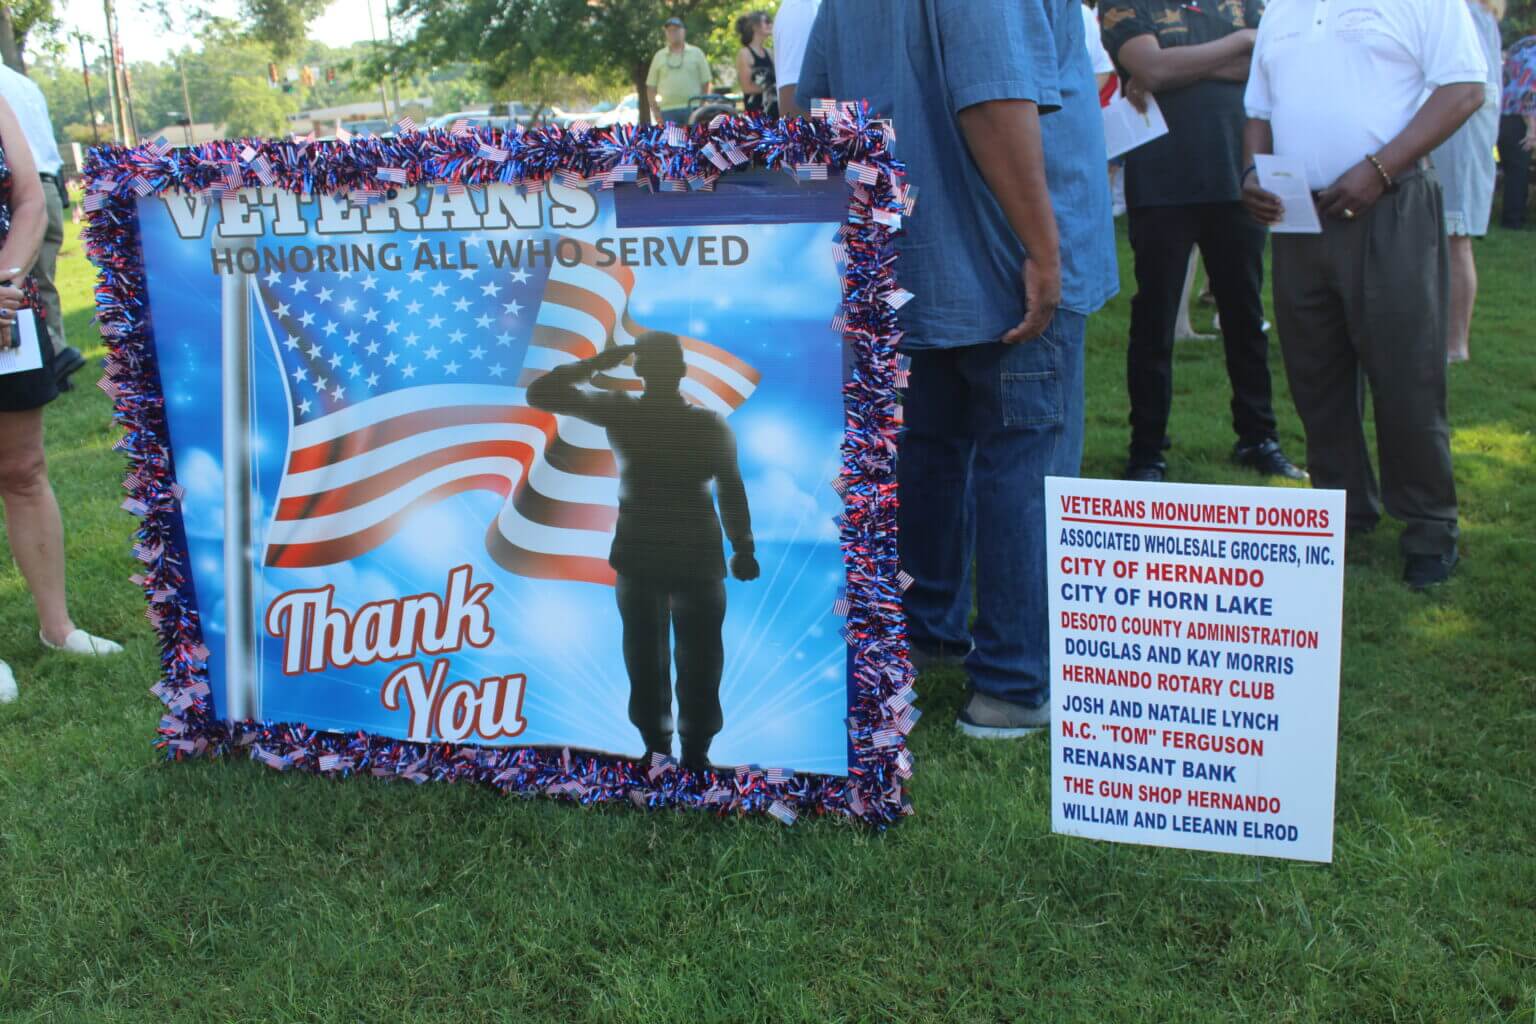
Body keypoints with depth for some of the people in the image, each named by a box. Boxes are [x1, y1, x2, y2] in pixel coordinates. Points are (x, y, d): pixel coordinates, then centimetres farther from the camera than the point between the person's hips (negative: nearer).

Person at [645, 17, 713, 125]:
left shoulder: (696, 53, 8)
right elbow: (651, 86, 12)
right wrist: (655, 110, 3)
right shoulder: (659, 56, 12)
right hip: (668, 110, 1)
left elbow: (705, 82, 6)